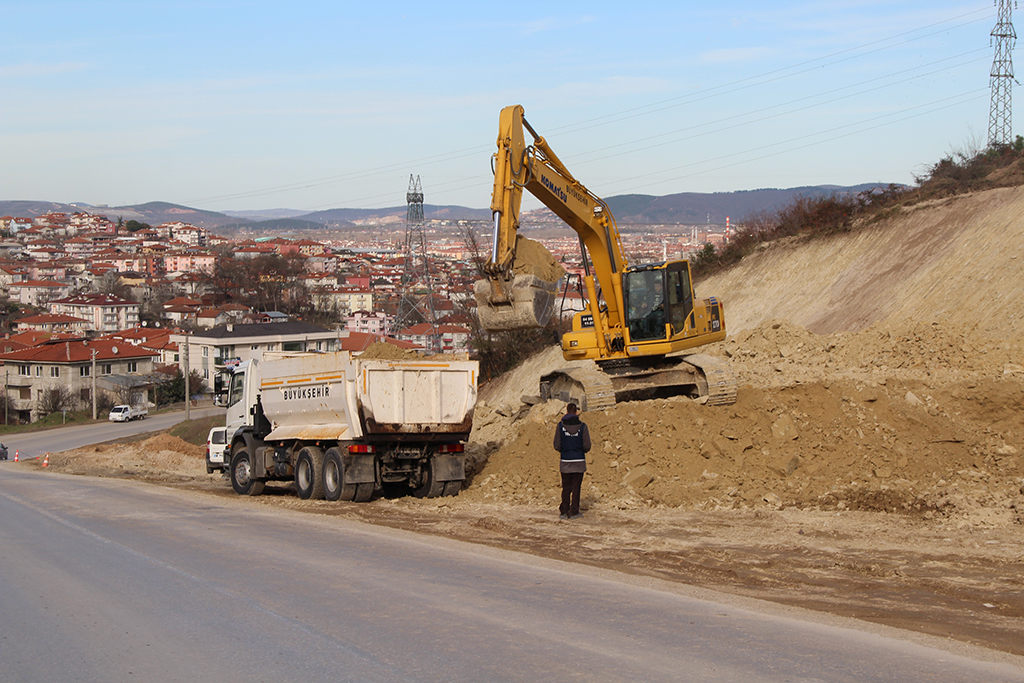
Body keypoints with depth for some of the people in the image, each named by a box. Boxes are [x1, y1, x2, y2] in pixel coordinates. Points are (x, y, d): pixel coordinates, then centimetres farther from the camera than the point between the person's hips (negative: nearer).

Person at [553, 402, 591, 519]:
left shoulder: (560, 425, -3)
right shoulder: (582, 426, -5)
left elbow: (557, 445, -3)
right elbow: (587, 446, -5)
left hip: (565, 461, 1)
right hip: (579, 461, -1)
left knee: (566, 487, 10)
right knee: (576, 487, 6)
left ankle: (563, 512, 8)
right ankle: (574, 512, 7)